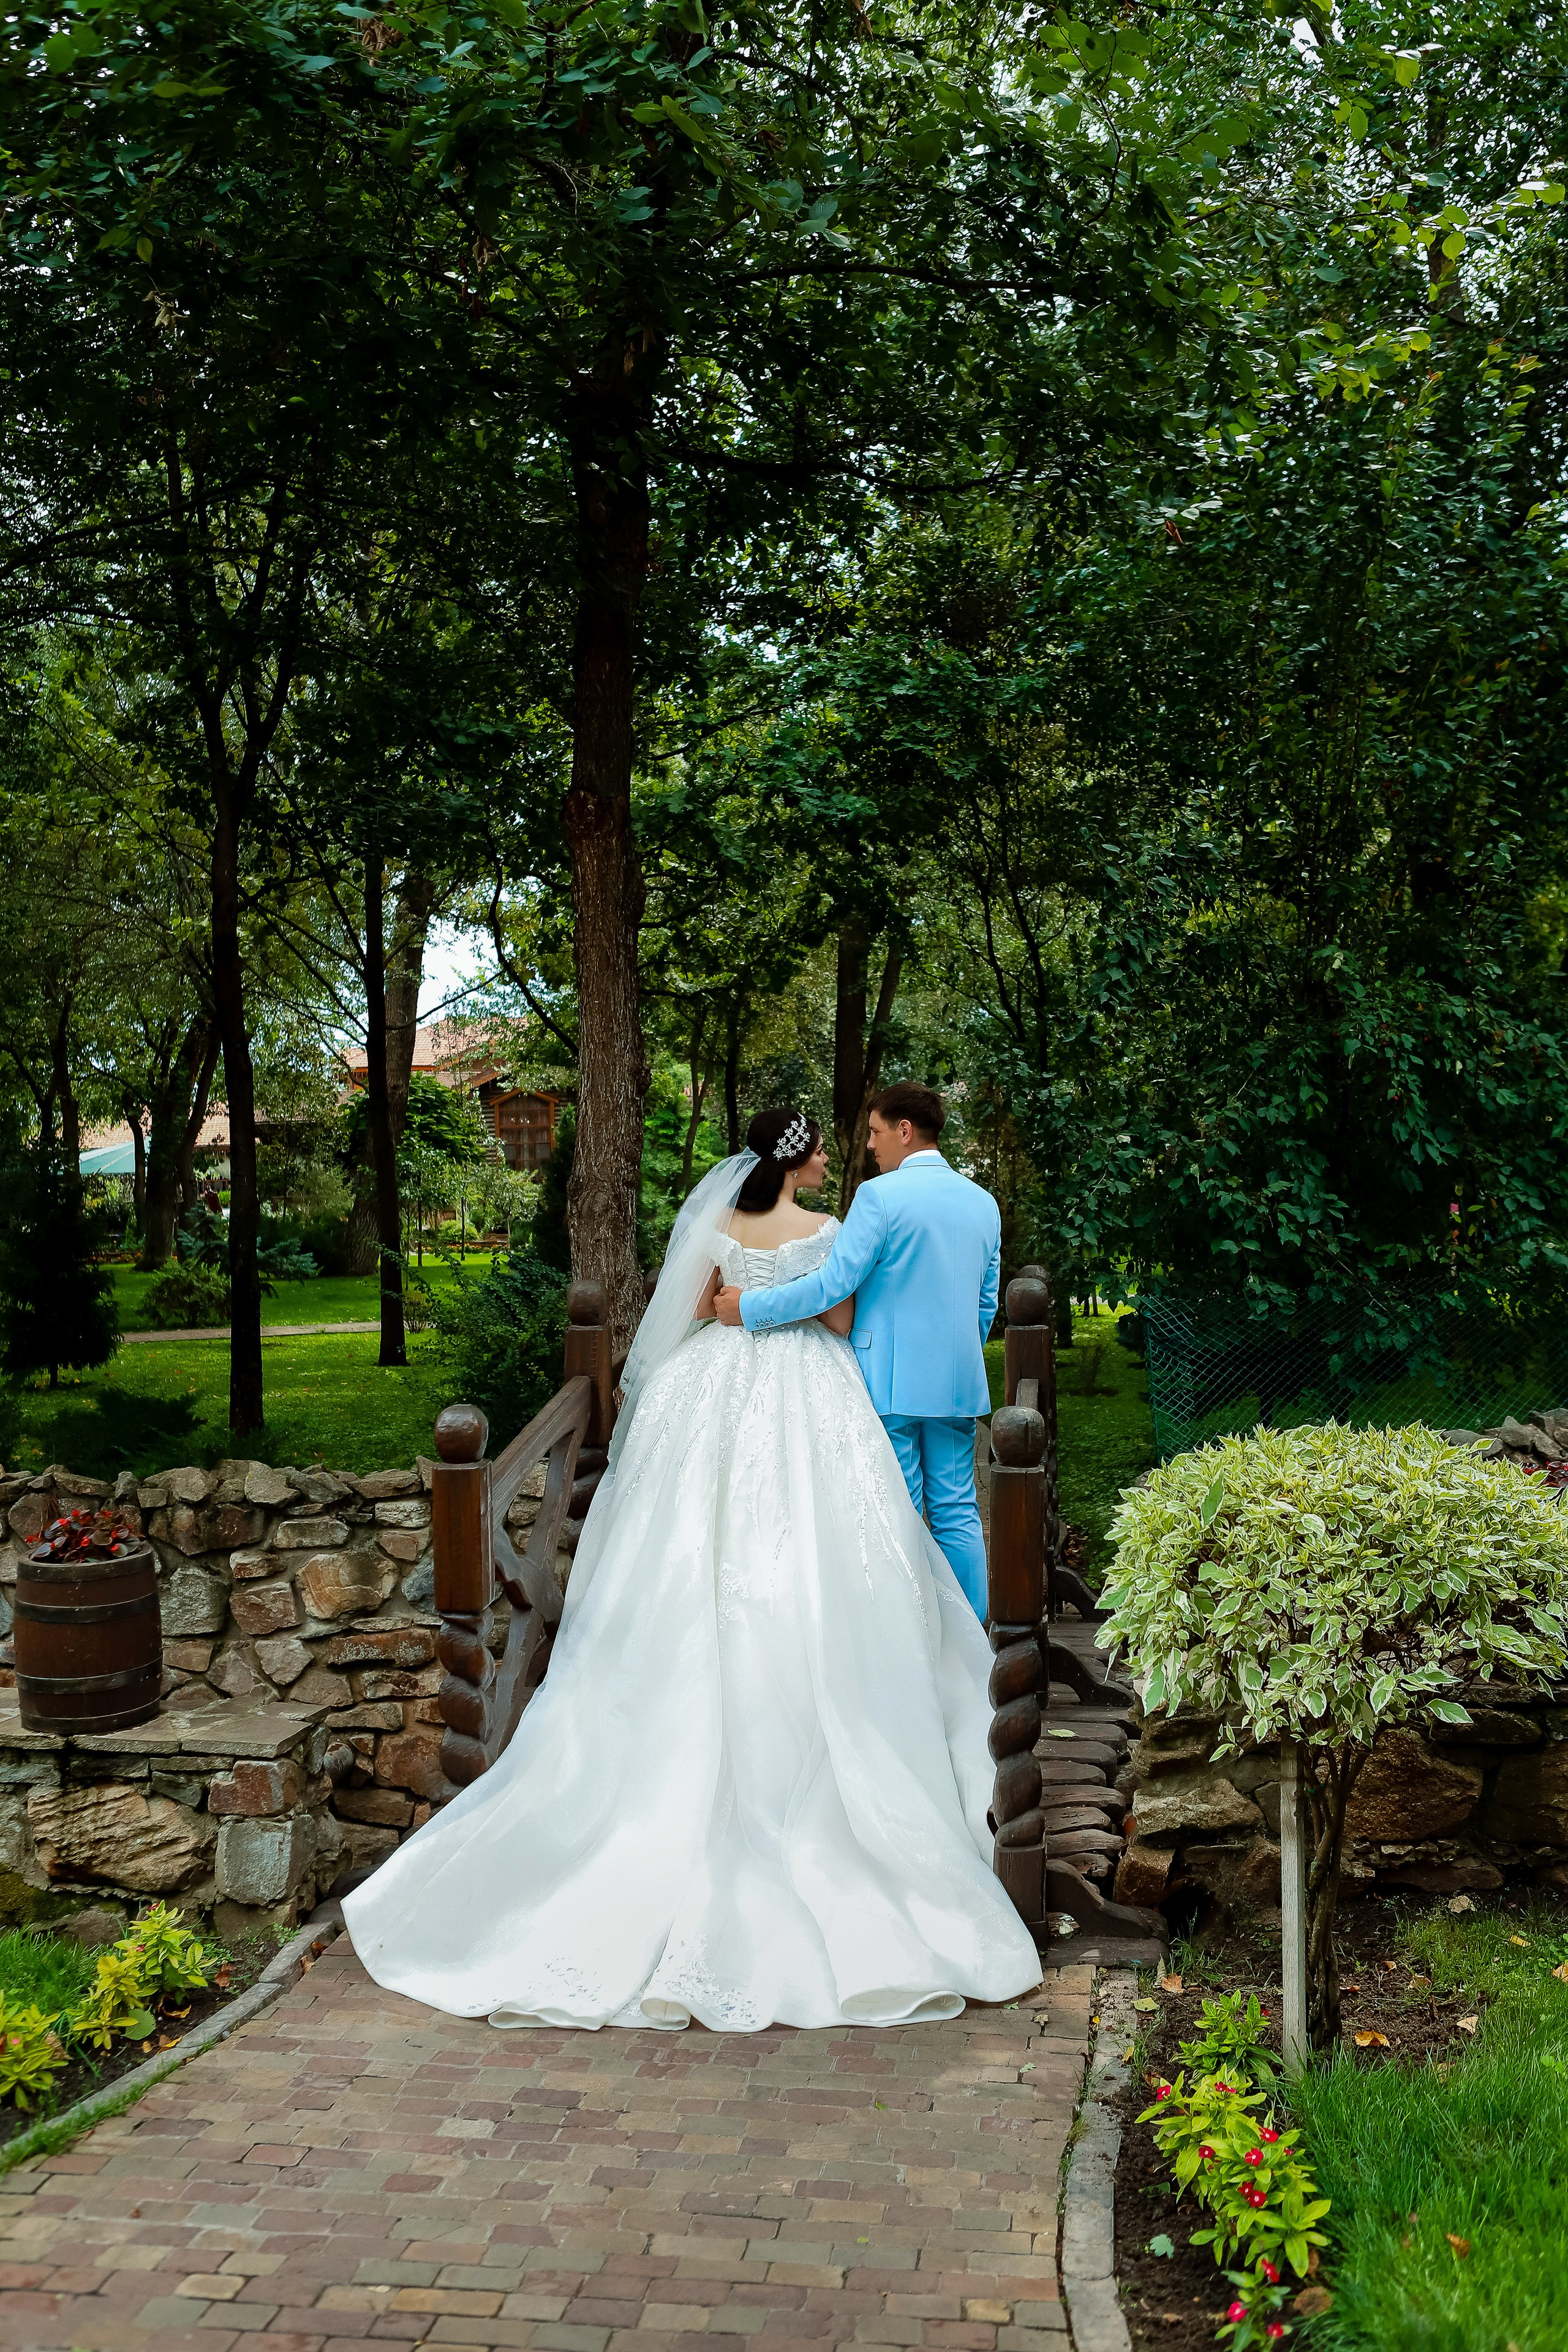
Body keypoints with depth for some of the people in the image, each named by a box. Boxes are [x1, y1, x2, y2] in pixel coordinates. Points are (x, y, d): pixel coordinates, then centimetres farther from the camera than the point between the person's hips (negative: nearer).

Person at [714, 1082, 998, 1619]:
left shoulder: (879, 1196, -12)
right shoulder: (983, 1202, 9)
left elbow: (833, 1283, -17)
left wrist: (748, 1307, -8)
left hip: (891, 1381, -6)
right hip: (959, 1383, 6)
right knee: (957, 1512, 11)